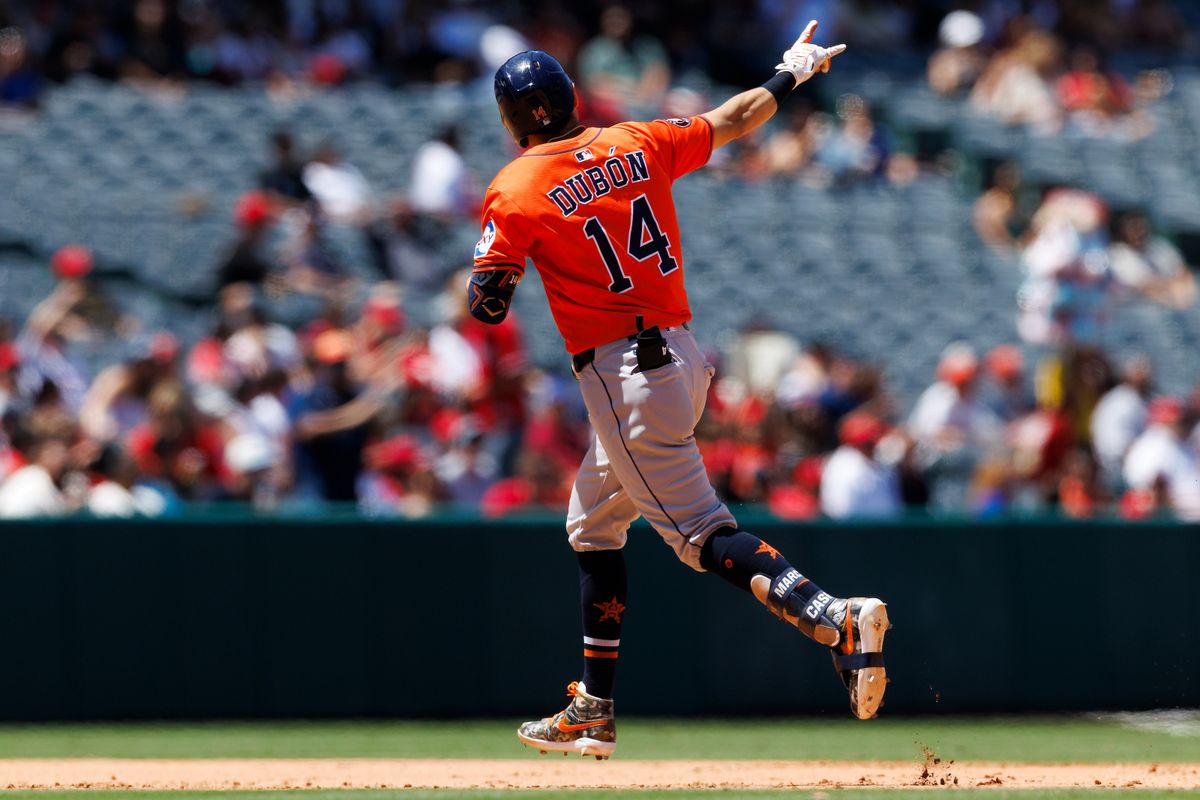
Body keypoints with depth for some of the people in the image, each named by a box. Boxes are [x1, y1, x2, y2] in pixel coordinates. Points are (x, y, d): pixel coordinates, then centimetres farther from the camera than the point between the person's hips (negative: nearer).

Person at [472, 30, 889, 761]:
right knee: (593, 522, 22)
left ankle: (834, 619, -34)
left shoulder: (515, 192, -8)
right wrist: (792, 75, 39)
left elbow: (486, 308, -9)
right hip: (683, 354, 8)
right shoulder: (637, 145, 8)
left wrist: (491, 269, 14)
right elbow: (733, 122, 21)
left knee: (703, 534, -12)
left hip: (623, 376, -8)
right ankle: (593, 712, 27)